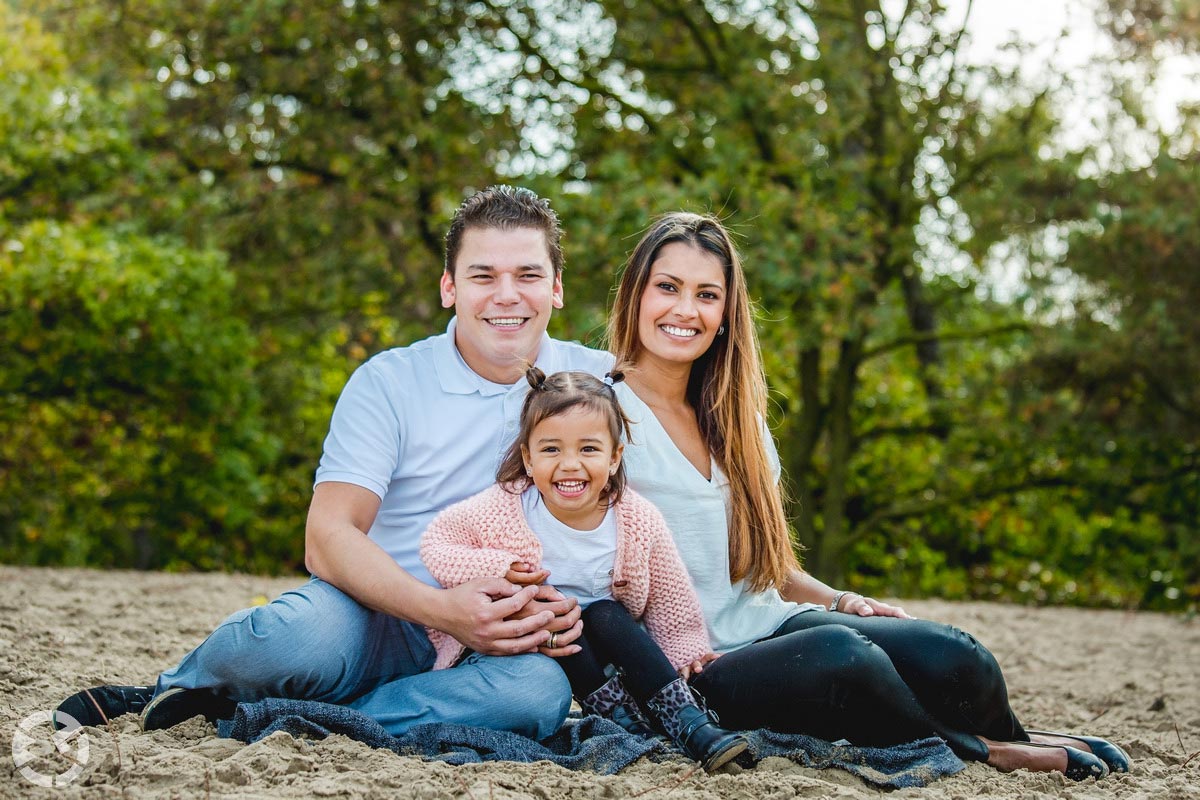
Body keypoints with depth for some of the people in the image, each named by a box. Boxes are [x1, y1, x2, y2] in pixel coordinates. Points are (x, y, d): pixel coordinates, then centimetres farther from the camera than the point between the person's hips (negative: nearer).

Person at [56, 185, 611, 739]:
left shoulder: (597, 383, 6)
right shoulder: (388, 382, 0)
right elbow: (327, 539, -11)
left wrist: (568, 609, -18)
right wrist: (441, 608, -28)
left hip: (501, 644, 2)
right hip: (381, 623, -2)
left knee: (541, 689, -36)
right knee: (290, 635, -38)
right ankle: (173, 690, -3)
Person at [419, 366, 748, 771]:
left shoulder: (639, 521, -12)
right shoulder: (504, 508, -17)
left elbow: (670, 601, 0)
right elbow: (435, 543, -9)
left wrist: (686, 653, 0)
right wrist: (495, 568, -24)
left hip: (599, 641, 2)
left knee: (606, 615, -27)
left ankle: (688, 722, -29)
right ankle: (623, 722, -29)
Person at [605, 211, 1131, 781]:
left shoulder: (736, 418, 17)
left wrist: (839, 602, 3)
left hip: (771, 624, 6)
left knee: (950, 656, -20)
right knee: (836, 653, -35)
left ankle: (1008, 737, 11)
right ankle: (973, 749, -8)